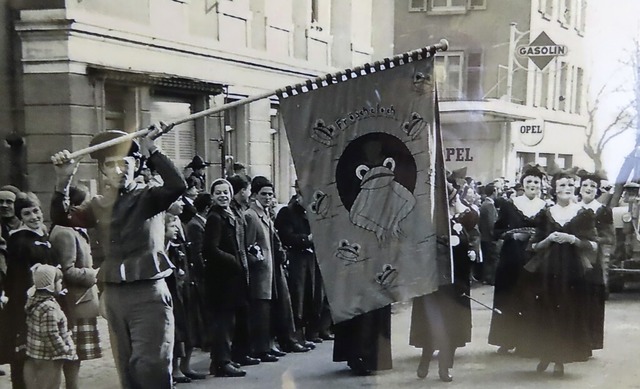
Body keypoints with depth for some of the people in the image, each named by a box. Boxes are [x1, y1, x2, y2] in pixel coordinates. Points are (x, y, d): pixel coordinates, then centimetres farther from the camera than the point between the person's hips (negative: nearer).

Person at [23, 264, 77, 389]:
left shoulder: (33, 300, 2)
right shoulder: (49, 308, -25)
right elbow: (51, 336, -26)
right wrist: (65, 351, -14)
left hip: (33, 356, 9)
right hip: (48, 359, -9)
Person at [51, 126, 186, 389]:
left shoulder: (149, 197, -1)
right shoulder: (99, 206, 10)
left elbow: (177, 186, -20)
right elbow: (61, 218, -2)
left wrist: (151, 151, -22)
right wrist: (63, 181, -16)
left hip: (148, 292, -4)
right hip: (114, 296, 5)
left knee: (150, 365, -15)